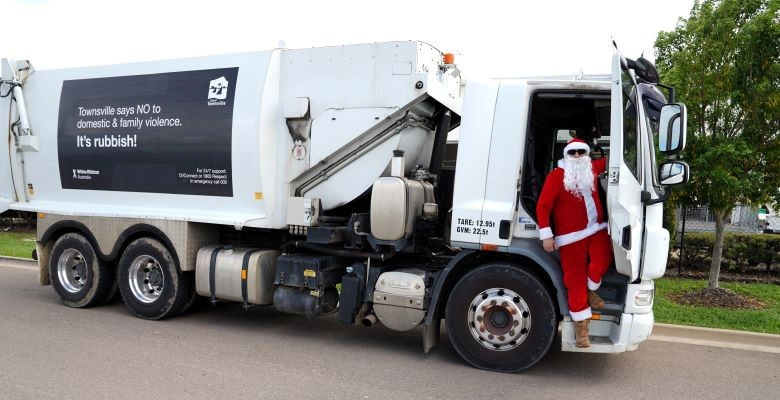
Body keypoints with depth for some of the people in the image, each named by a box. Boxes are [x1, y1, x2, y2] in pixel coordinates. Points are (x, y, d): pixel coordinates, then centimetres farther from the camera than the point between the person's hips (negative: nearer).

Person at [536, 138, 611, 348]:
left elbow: (608, 161, 31)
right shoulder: (556, 176, -8)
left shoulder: (592, 168, 10)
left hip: (596, 228, 4)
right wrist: (546, 235, -16)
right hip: (571, 235, -4)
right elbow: (542, 206, -11)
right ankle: (581, 326, 10)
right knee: (575, 279, -1)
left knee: (602, 259, -24)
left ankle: (592, 290, 8)